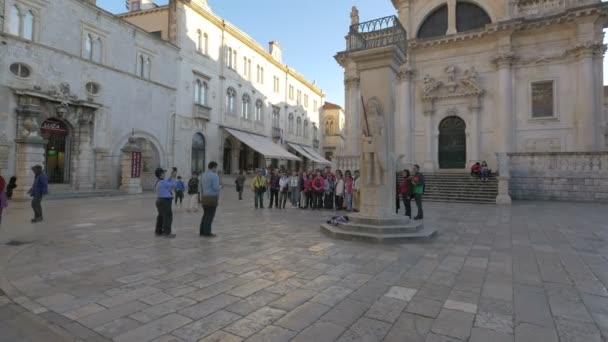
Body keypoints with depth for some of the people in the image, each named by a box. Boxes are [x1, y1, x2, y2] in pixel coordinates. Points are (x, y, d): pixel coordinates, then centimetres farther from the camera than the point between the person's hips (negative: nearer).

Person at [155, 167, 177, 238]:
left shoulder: (158, 182, 13)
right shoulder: (163, 182, -18)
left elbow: (168, 183, 19)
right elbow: (173, 185, -17)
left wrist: (171, 177, 12)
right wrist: (174, 177, -6)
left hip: (160, 200, 11)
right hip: (165, 201, -10)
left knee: (161, 216, 16)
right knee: (168, 216, -5)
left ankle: (158, 231, 22)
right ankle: (167, 233, -4)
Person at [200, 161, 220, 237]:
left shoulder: (204, 175, 12)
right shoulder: (214, 176, -14)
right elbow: (216, 188, -20)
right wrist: (220, 187, 2)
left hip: (205, 197, 8)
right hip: (212, 198, -8)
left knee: (205, 215, 16)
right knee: (210, 216, -1)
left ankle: (202, 231, 19)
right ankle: (207, 233, 4)